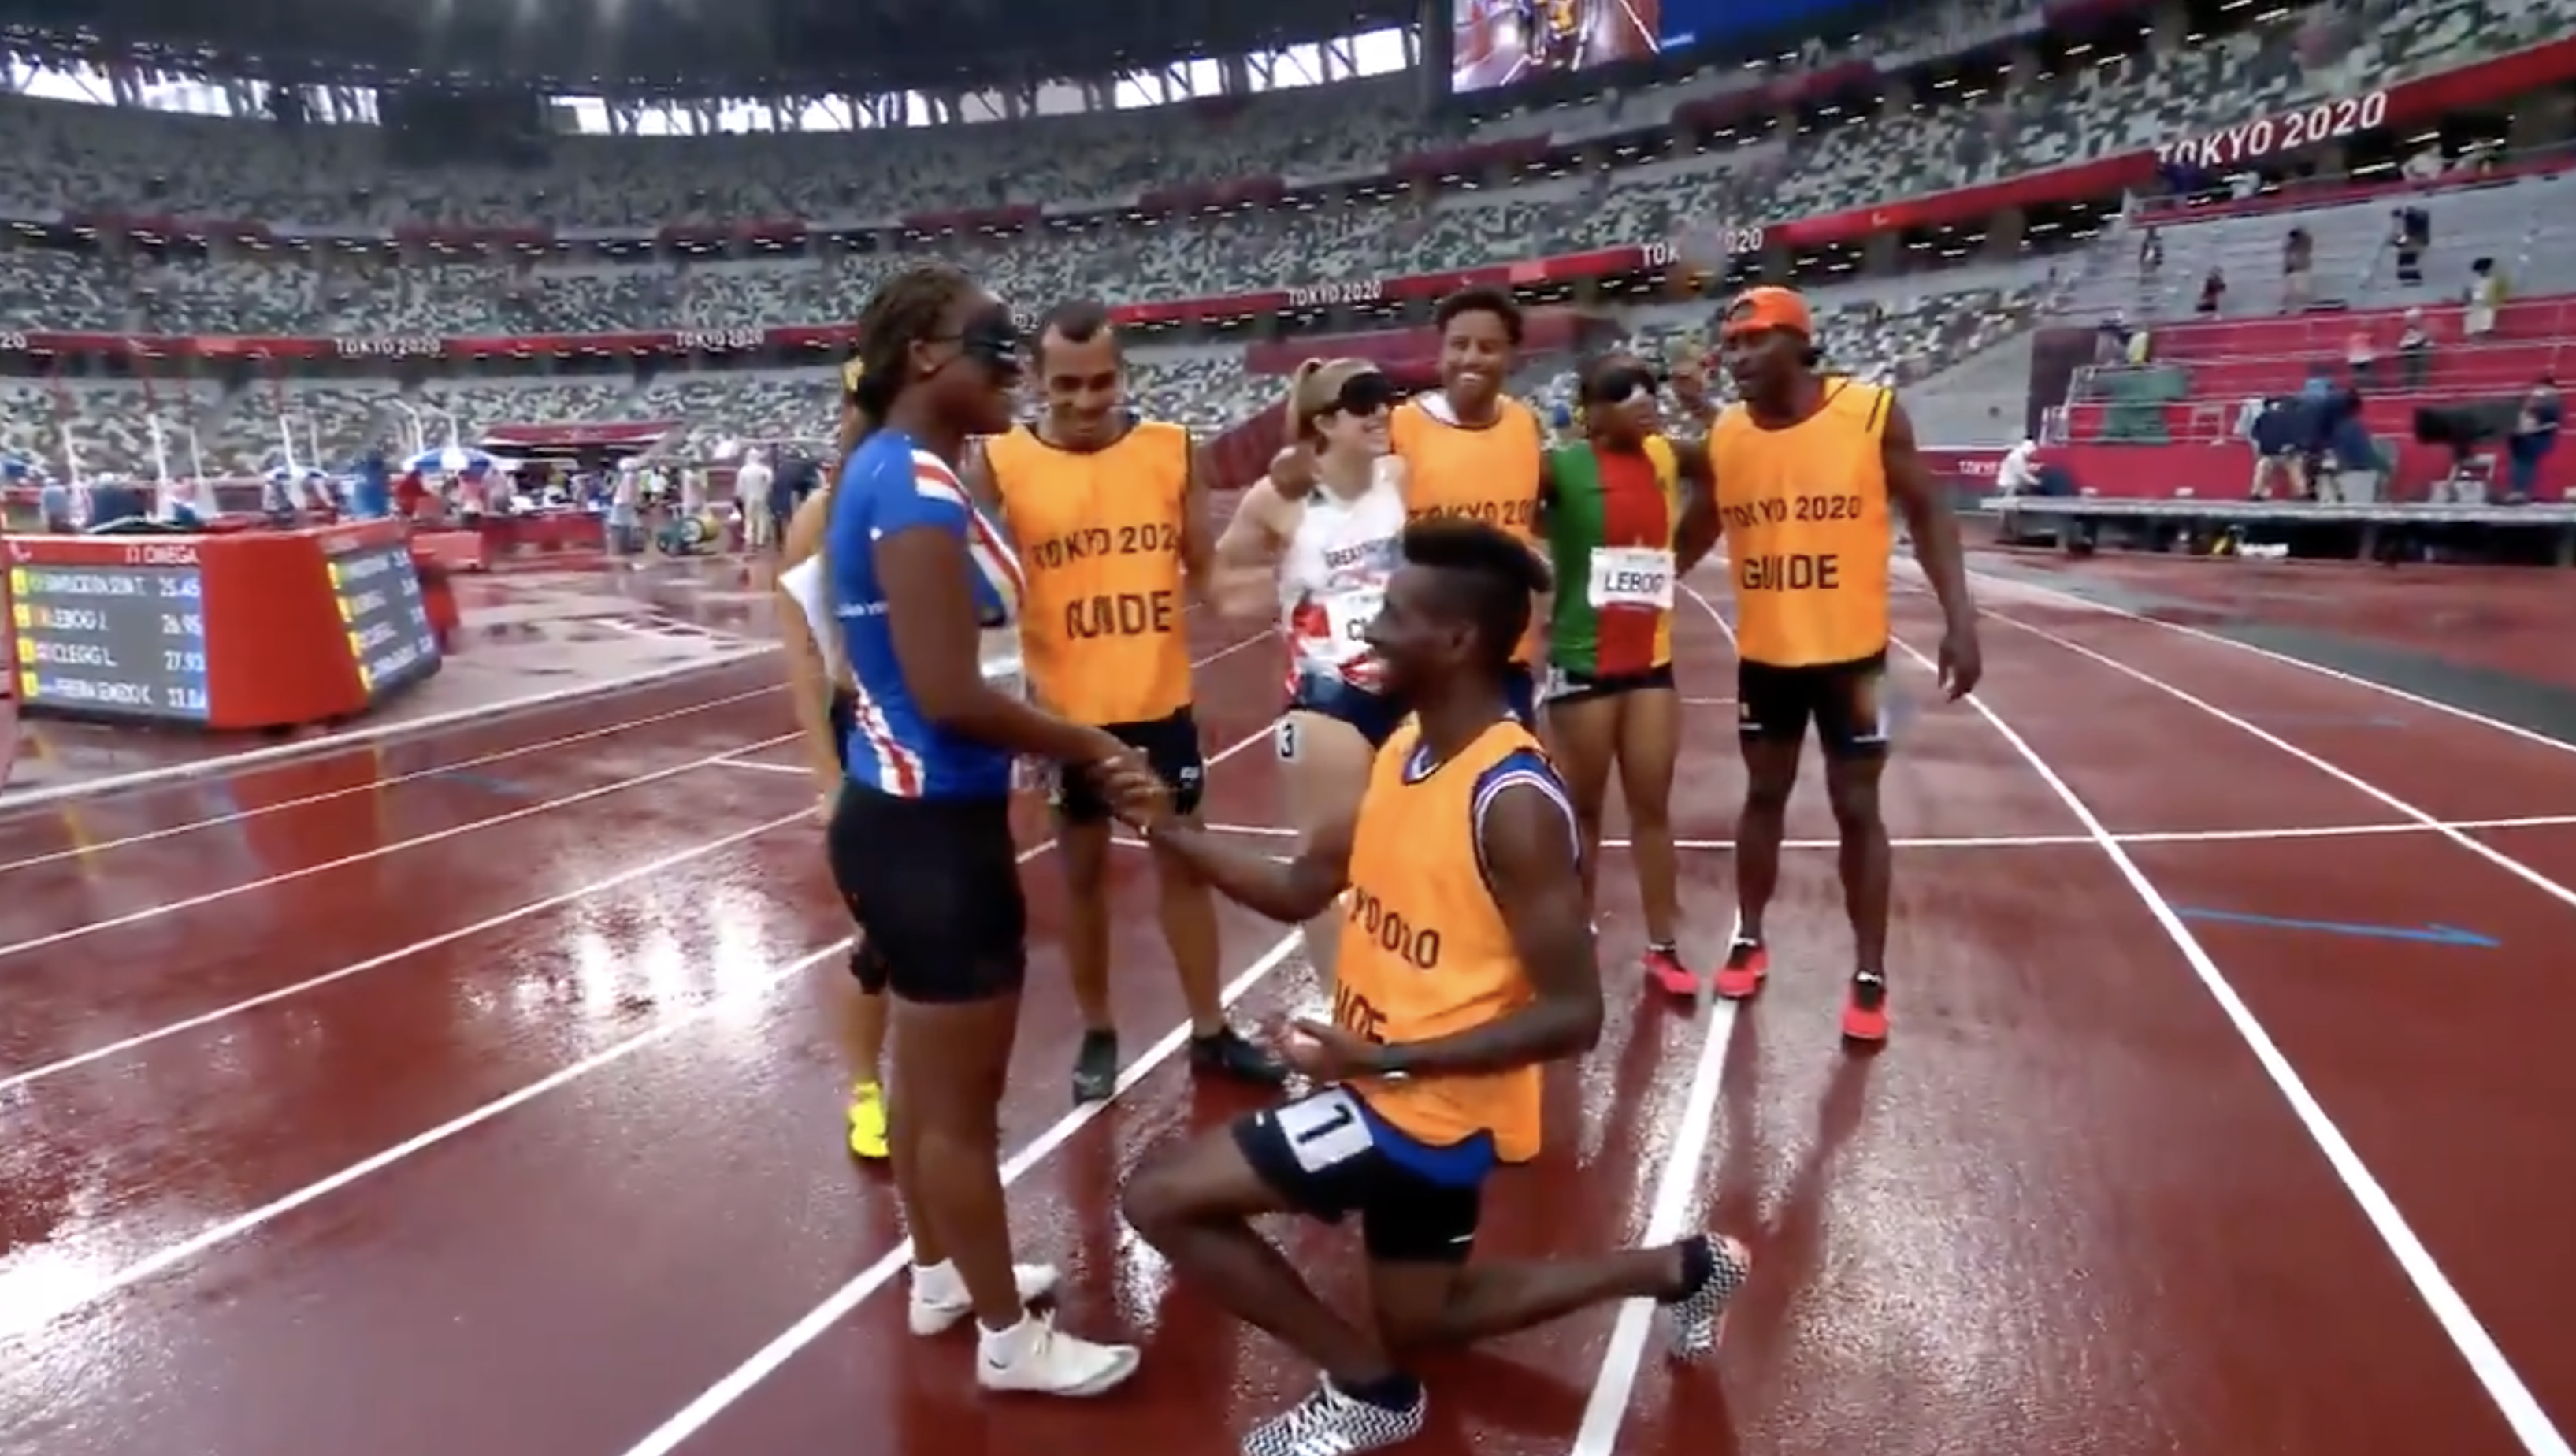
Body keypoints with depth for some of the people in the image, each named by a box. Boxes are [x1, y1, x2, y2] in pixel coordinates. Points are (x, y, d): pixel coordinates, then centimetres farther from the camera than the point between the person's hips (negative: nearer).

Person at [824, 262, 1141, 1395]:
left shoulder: (883, 470, 10)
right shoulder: (917, 485, -20)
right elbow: (949, 694, -27)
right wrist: (1083, 746, -13)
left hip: (904, 812, 10)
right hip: (933, 828, -10)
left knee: (926, 1076, 23)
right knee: (964, 1102, 6)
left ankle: (939, 1277, 42)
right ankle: (1009, 1338, 25)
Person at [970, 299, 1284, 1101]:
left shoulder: (1171, 448, -2)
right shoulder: (1001, 463, -8)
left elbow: (1205, 567, 4)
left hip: (1161, 699, 2)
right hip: (1068, 708, -1)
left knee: (1184, 858, 13)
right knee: (1083, 869, 13)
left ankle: (1210, 1031, 28)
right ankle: (1097, 1035, 30)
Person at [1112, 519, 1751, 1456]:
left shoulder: (1515, 804, -26)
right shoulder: (1403, 749, 1)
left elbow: (1572, 1016, -24)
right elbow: (1298, 891, 8)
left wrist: (1384, 1061, -29)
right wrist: (1169, 831, -5)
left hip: (1428, 1103, -9)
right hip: (1399, 1090, 9)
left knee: (1161, 1198, -10)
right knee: (1424, 1320, 27)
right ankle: (1679, 1270, 37)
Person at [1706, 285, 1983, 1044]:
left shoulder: (1873, 412, -10)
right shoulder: (1723, 435, -2)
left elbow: (1927, 514, -4)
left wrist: (1959, 620, -11)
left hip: (1851, 652, -3)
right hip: (1764, 654, 3)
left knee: (1857, 809, 5)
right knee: (1764, 795, 15)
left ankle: (1870, 976, 18)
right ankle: (1748, 941, 31)